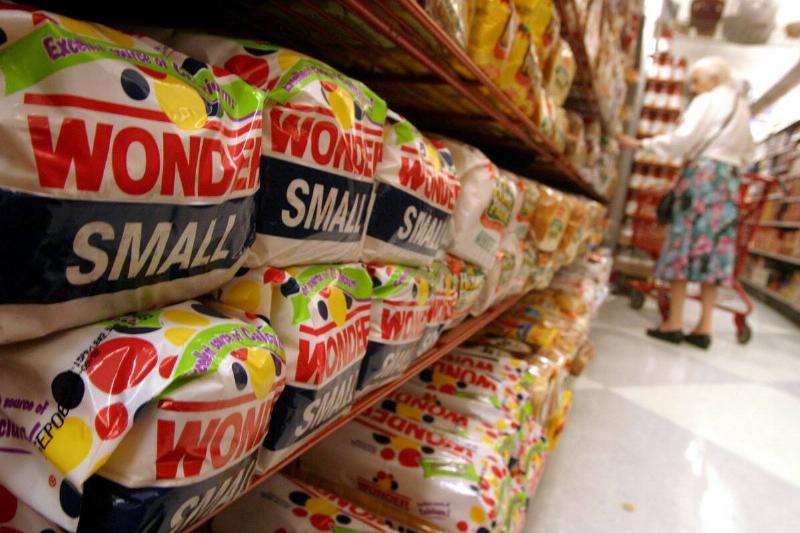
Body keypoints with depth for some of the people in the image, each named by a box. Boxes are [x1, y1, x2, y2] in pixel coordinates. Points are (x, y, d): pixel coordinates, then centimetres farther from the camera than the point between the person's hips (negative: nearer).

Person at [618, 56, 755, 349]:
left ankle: (674, 323, -7)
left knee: (684, 243, -6)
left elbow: (683, 138, -13)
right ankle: (704, 328, 3)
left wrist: (639, 144, -10)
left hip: (702, 173, -7)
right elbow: (748, 153, 22)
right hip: (729, 180, 7)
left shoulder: (708, 101, -1)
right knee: (714, 248, 3)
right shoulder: (742, 107, 22)